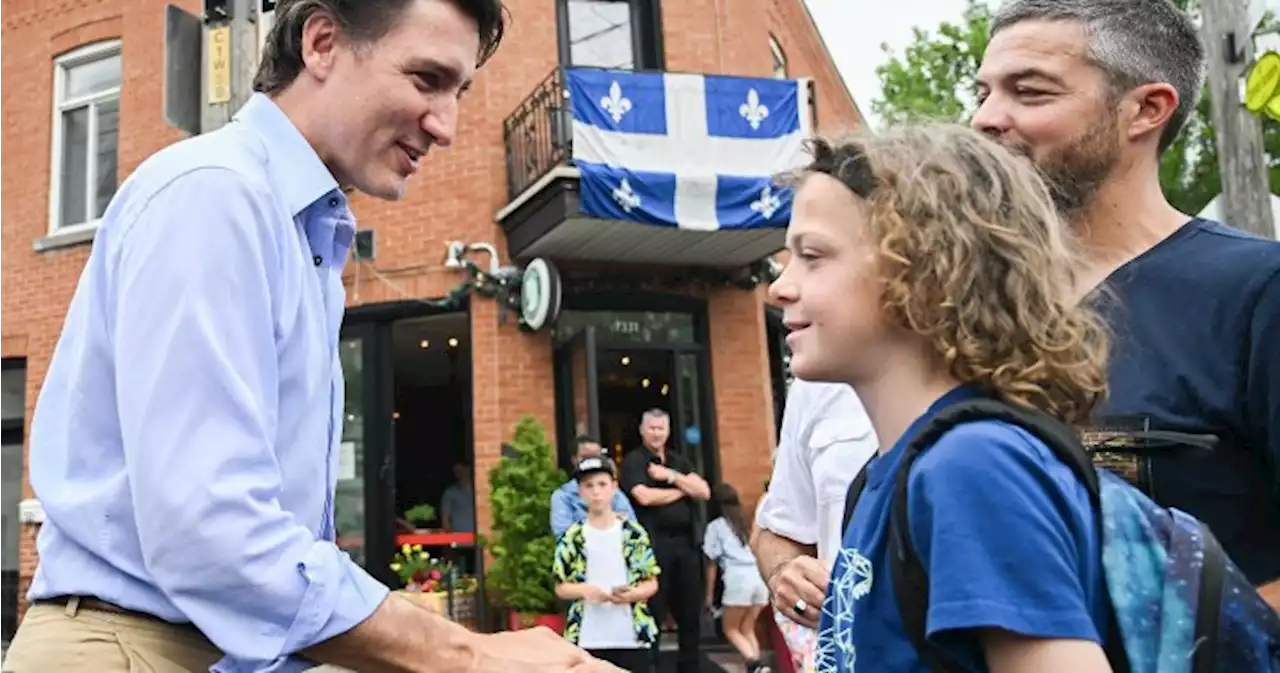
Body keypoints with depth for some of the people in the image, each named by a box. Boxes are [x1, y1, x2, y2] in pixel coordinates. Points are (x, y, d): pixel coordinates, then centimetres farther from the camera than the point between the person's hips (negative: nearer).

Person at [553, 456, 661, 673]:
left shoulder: (634, 533, 1)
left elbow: (652, 583, 5)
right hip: (588, 640, 0)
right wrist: (584, 590, -14)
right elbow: (560, 587, 5)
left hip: (632, 637, 0)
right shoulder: (572, 537, 1)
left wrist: (632, 594, -15)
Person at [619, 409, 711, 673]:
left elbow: (704, 492, 5)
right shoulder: (633, 461, -1)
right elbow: (645, 496, -17)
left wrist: (672, 477, -7)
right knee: (653, 612, 0)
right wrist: (683, 490, -3)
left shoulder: (680, 462, 17)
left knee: (690, 612, 10)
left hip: (686, 542, 6)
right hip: (654, 544, -5)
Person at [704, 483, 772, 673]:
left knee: (730, 629, 9)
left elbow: (712, 562, 8)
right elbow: (760, 552, 18)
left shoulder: (716, 526, 10)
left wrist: (709, 595, 14)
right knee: (747, 629, 17)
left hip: (739, 577, -5)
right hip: (760, 575, 5)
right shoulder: (746, 523, 24)